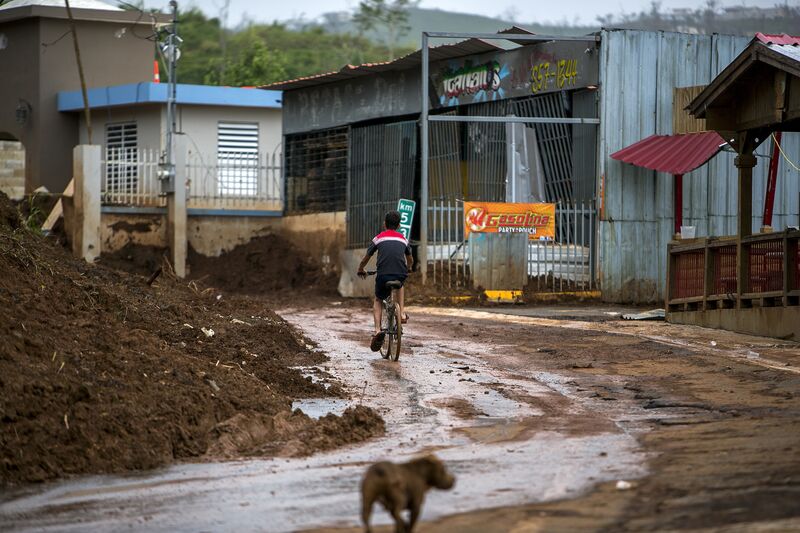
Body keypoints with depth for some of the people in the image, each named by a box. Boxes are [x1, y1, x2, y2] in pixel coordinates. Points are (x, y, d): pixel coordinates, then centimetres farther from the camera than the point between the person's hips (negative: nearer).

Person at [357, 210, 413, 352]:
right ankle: (402, 313, 22)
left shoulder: (378, 238, 12)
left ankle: (378, 330, 2)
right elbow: (410, 261, 35)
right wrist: (407, 269, 57)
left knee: (378, 301, 23)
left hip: (383, 275, -2)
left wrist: (360, 270, 40)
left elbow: (365, 259, 20)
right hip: (401, 275, 2)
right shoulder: (403, 239, 20)